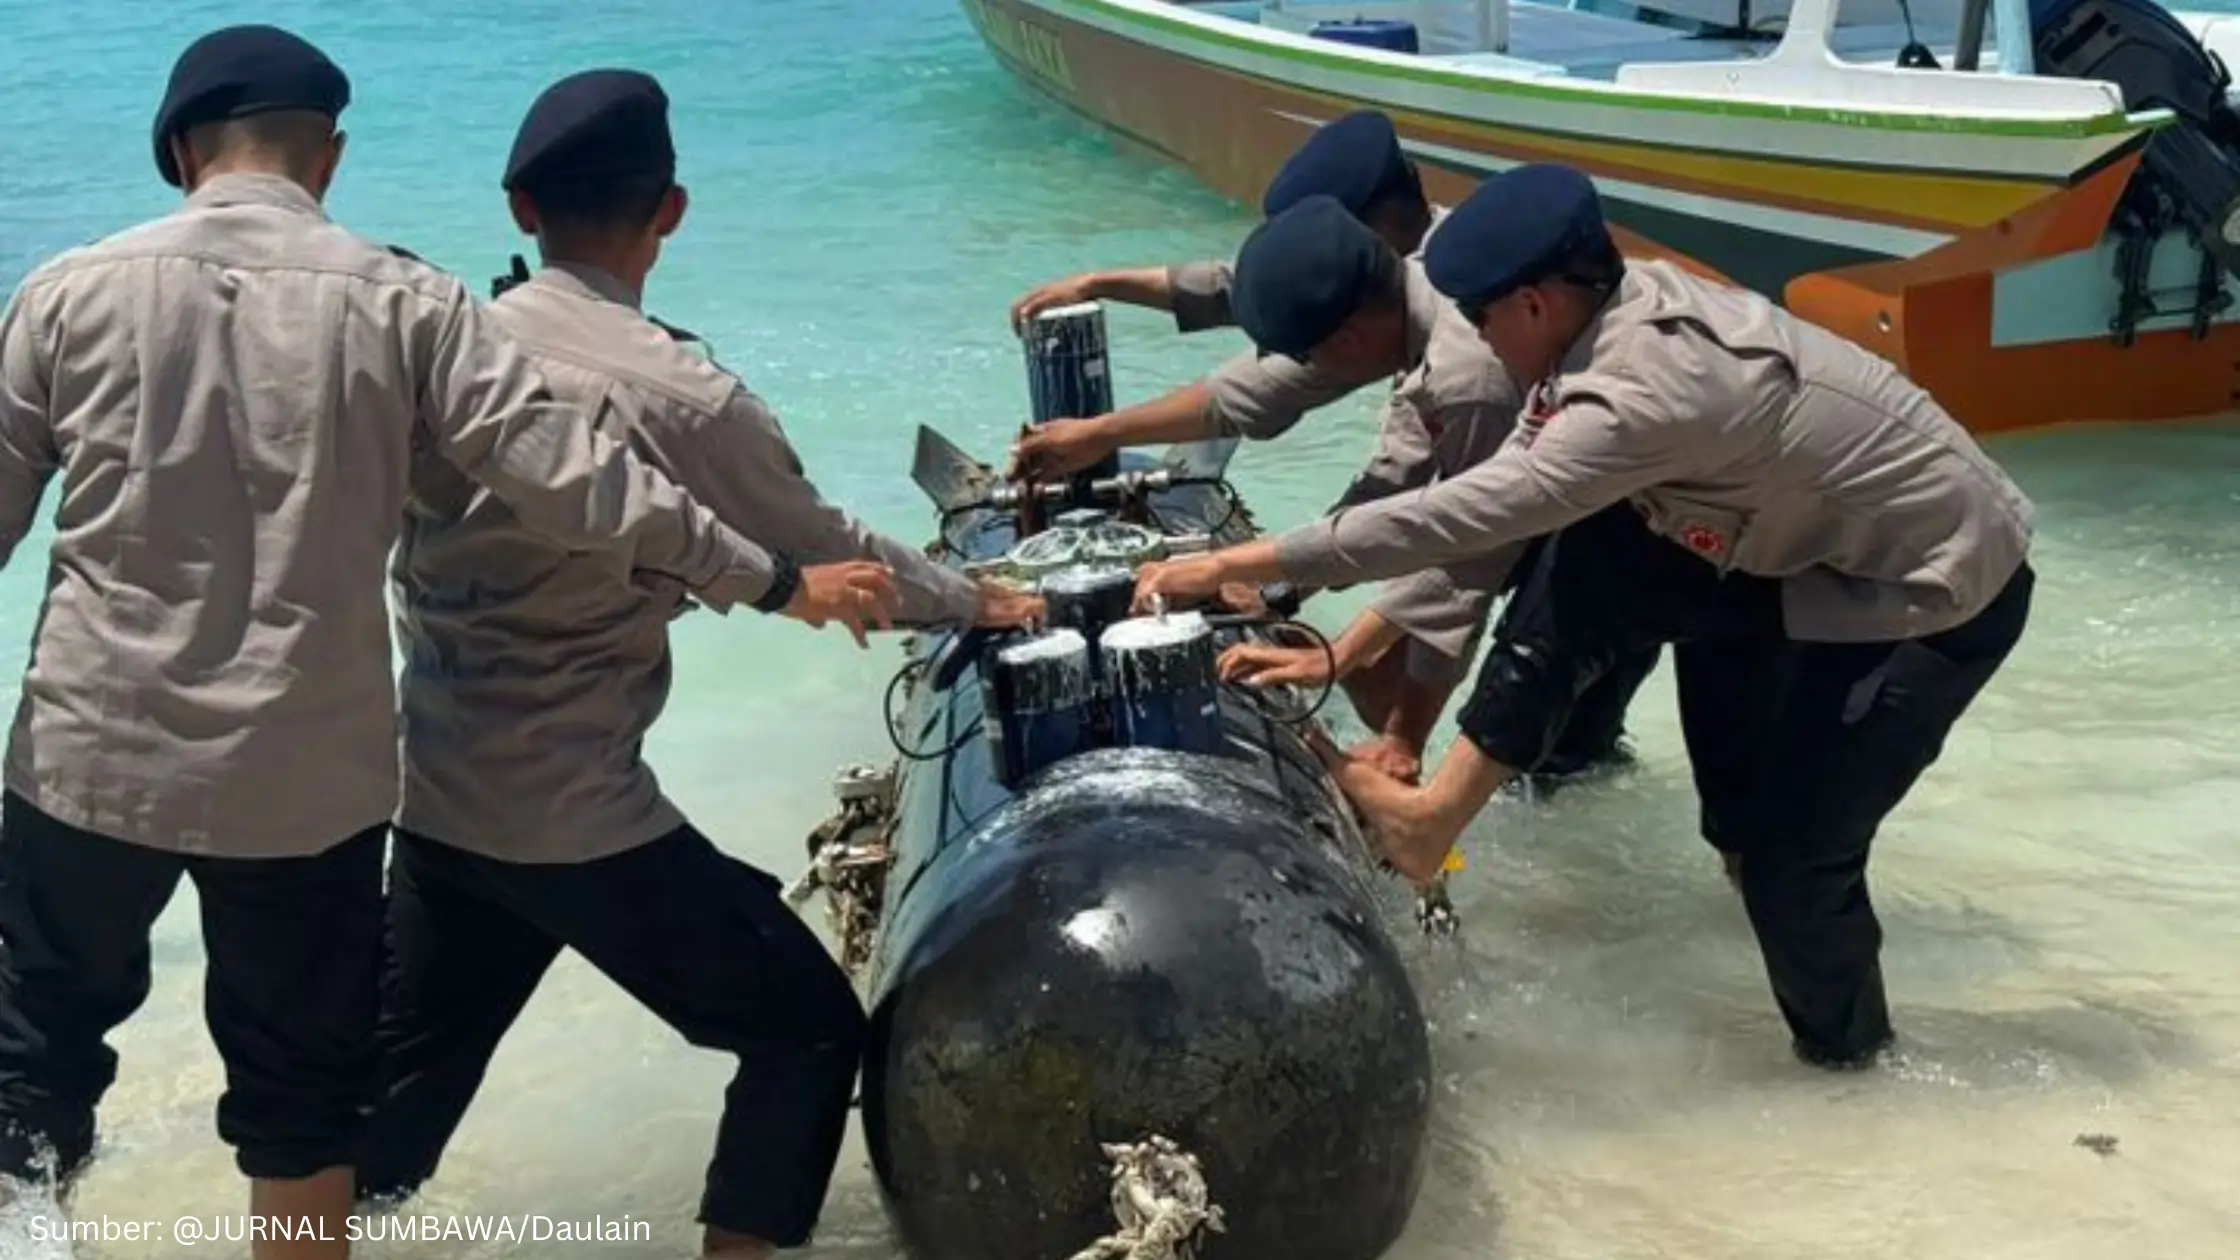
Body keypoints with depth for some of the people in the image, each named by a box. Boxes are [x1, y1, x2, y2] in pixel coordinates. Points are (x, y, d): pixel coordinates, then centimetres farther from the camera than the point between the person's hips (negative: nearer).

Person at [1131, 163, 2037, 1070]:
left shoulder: (1652, 386, -34)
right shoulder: (1619, 313, -7)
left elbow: (1466, 515, -33)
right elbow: (1489, 522, -3)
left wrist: (1237, 564, -29)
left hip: (1941, 584, -8)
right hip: (1823, 545, 8)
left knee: (1794, 842, -7)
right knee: (1579, 571, -6)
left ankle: (1840, 1043, 20)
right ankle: (1435, 813, -1)